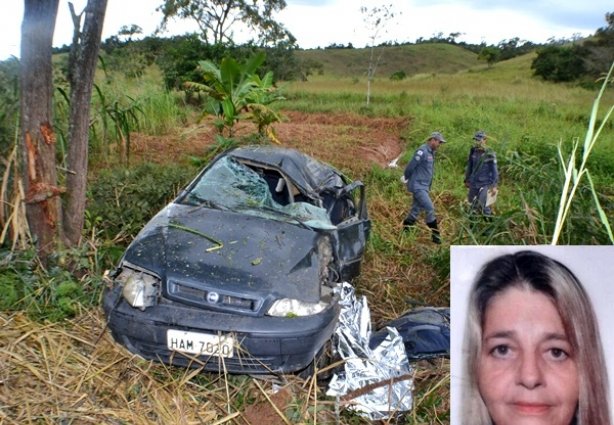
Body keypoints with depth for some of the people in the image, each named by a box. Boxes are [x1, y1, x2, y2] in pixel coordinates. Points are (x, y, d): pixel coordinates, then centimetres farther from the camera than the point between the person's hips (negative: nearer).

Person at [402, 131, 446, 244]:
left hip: (424, 186, 9)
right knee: (430, 209, -10)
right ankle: (435, 234, -3)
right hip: (418, 186, -9)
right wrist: (406, 178, -4)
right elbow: (410, 166, -17)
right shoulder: (422, 151, -17)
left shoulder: (431, 152, 14)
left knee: (416, 209, 12)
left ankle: (405, 230, 22)